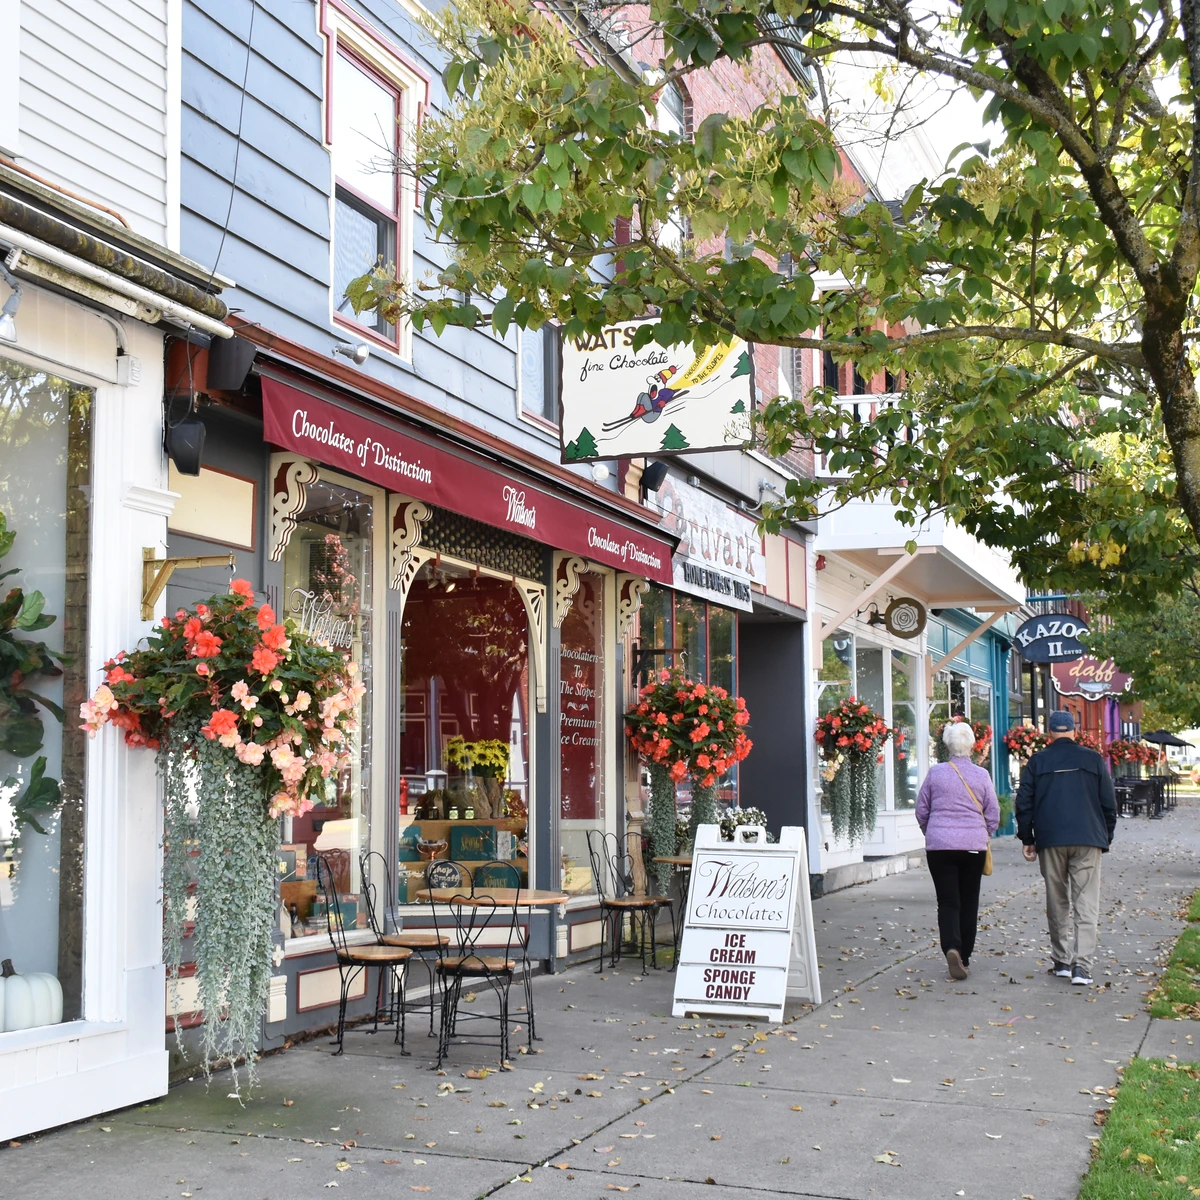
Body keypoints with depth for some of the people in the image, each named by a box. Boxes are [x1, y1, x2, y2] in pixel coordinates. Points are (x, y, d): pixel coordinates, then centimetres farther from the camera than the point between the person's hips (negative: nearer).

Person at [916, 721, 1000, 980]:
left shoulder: (936, 772, -4)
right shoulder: (981, 775, -3)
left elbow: (921, 809, 5)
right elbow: (993, 814, 3)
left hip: (939, 845, -1)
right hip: (974, 845, 1)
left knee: (947, 901, 1)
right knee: (969, 901, 12)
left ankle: (952, 948, -22)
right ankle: (965, 957, 17)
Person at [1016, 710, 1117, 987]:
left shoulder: (1037, 762, 5)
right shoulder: (1093, 760, 5)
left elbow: (1024, 803, 4)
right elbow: (1109, 803, 7)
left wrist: (1027, 840, 12)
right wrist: (1106, 838, 17)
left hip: (1050, 842, 1)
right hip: (1088, 841, -1)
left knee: (1057, 904, 12)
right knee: (1086, 905, -2)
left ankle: (1062, 961, 17)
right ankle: (1081, 965, -12)